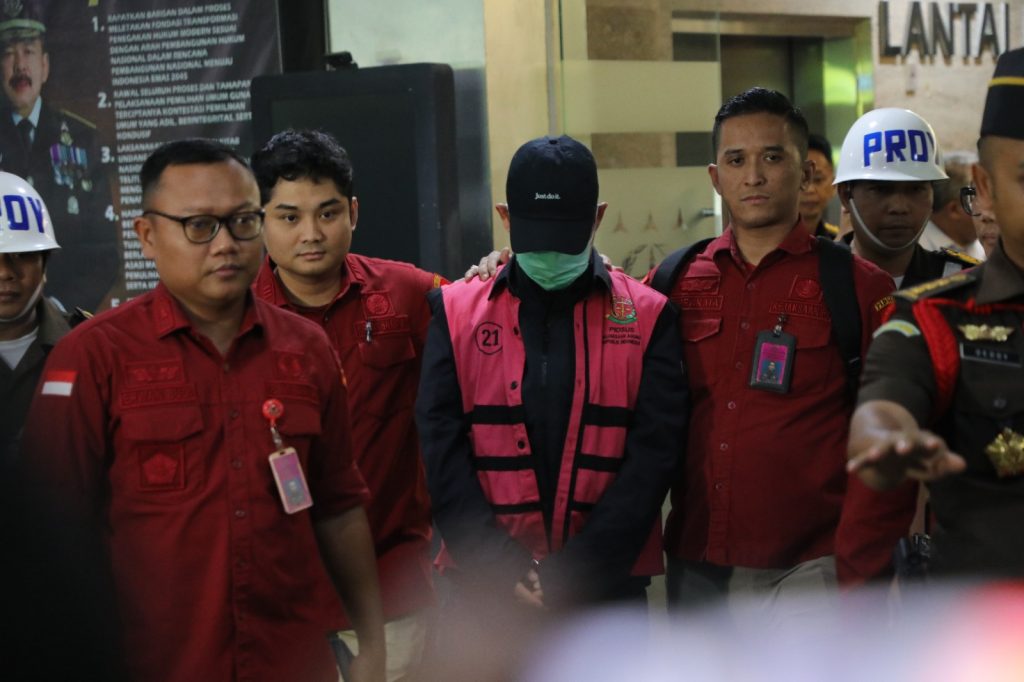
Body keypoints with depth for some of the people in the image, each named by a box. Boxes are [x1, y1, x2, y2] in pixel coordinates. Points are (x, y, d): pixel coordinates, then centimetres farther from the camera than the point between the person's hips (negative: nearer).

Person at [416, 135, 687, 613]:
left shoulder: (646, 317, 3)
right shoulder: (457, 312, 5)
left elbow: (653, 453, -4)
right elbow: (443, 452, -1)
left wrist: (578, 571, -12)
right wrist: (501, 567, -11)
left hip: (608, 587, 0)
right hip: (486, 586, 1)